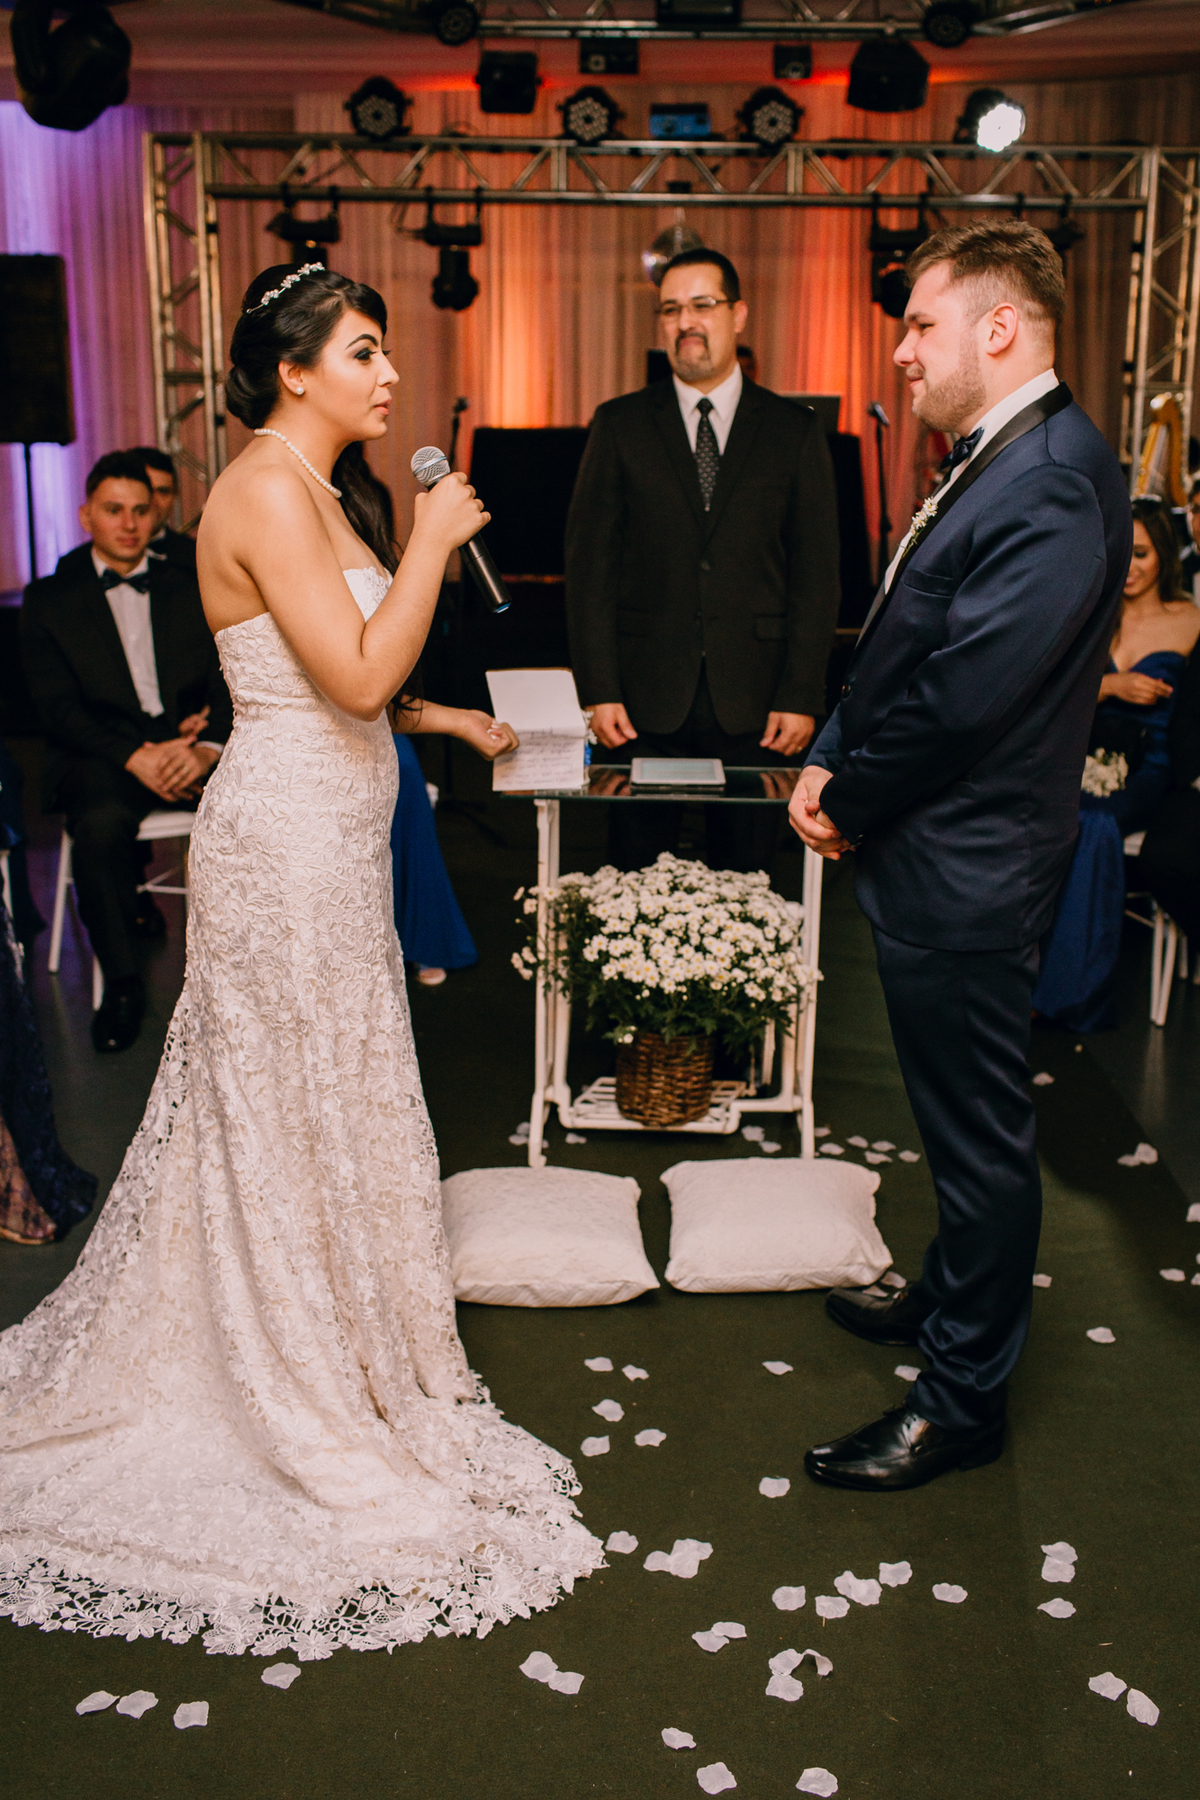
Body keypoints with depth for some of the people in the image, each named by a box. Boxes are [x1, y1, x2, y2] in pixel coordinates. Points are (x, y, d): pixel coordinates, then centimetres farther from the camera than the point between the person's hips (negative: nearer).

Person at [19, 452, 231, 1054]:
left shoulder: (192, 591, 17)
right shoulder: (49, 599, 10)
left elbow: (228, 685, 7)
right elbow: (57, 706, -2)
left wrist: (209, 748, -15)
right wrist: (136, 756, -18)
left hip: (194, 748, 2)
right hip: (100, 754, -2)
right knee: (100, 824, -36)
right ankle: (121, 982, -18)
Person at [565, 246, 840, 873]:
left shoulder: (795, 430, 6)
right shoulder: (620, 424, 6)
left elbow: (816, 574, 3)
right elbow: (589, 562, 2)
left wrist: (801, 696, -5)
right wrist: (598, 689, -6)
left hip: (754, 703, 0)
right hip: (644, 700, 0)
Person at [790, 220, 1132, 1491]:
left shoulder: (1052, 485, -22)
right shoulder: (993, 463, 11)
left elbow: (963, 699, -25)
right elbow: (899, 649, 14)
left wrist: (849, 801, -11)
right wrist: (831, 763, 2)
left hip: (964, 870, -10)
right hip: (932, 858, 10)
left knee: (978, 1131, 4)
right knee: (958, 1115, 24)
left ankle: (964, 1396, 20)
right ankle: (949, 1297, 43)